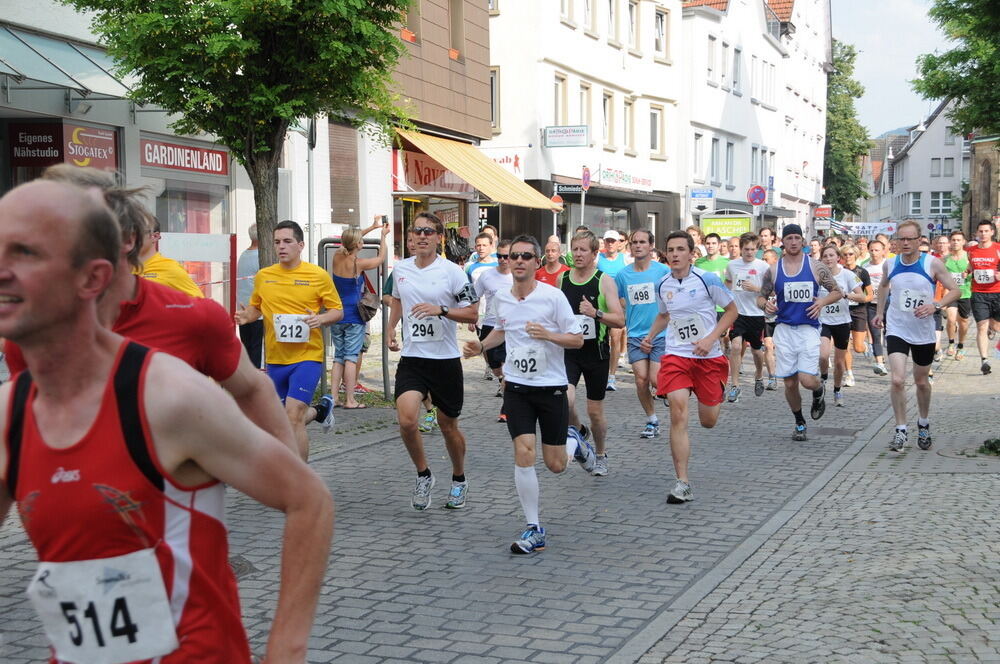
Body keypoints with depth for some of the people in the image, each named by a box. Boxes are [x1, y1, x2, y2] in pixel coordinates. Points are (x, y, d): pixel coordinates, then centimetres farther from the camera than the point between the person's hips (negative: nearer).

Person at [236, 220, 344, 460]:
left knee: (293, 417, -15)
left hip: (307, 356, -5)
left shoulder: (318, 275, -3)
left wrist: (320, 319, -18)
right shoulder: (263, 276, 6)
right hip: (275, 359, 5)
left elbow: (338, 310, 3)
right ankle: (320, 409, 48)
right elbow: (255, 307, 20)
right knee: (288, 418, 14)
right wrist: (246, 315, -3)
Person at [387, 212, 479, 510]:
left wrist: (440, 310, -21)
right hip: (411, 359, 2)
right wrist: (391, 330, 13)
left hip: (445, 359, -2)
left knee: (448, 425, 10)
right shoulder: (400, 269, 5)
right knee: (406, 420, -17)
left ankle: (459, 480, 34)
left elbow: (472, 314, -6)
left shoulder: (452, 272, -8)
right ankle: (423, 474, 8)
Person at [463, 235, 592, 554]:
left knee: (555, 465, 5)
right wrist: (481, 346, 4)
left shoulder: (553, 296, -12)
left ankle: (575, 446, 43)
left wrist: (548, 335, -25)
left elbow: (577, 339, -8)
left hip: (551, 387, -2)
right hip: (517, 387, 3)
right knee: (524, 455, -12)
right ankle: (533, 530, -1)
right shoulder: (500, 297, 2)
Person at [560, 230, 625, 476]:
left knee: (595, 411, 7)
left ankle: (601, 455, 31)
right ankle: (577, 430, 11)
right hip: (569, 351, 2)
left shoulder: (605, 281, -7)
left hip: (596, 352, -2)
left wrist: (596, 313, -28)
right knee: (565, 399, -21)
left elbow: (620, 320, -14)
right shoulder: (562, 279, 4)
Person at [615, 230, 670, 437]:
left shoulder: (663, 271, -3)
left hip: (661, 334, -3)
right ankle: (652, 420, 15)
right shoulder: (623, 274, 5)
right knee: (641, 380, -2)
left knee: (656, 380, -9)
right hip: (635, 336, 3)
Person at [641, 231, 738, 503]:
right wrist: (650, 336, 4)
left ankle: (719, 392, 47)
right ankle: (683, 484, -14)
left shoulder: (707, 279, -10)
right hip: (676, 355, 2)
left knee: (708, 421, 8)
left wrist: (710, 339, -13)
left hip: (709, 356, -2)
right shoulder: (663, 285, 3)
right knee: (678, 414, -16)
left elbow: (732, 310, -1)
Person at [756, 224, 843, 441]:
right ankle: (800, 423, 26)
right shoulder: (773, 270, 4)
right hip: (784, 330, 2)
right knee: (790, 383, 5)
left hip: (809, 329, -2)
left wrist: (823, 301, -13)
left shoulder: (816, 267, 0)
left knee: (807, 380, -14)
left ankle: (819, 391, 23)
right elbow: (760, 297, 11)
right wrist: (765, 304, -13)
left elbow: (838, 292, 7)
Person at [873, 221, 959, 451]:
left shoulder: (932, 264, -10)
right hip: (896, 330, 1)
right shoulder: (890, 264, -2)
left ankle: (923, 424, 39)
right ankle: (900, 430, -5)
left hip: (924, 332, -1)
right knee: (897, 380, -16)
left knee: (921, 381, 15)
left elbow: (955, 291, -7)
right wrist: (880, 312, 12)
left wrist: (935, 306, -23)